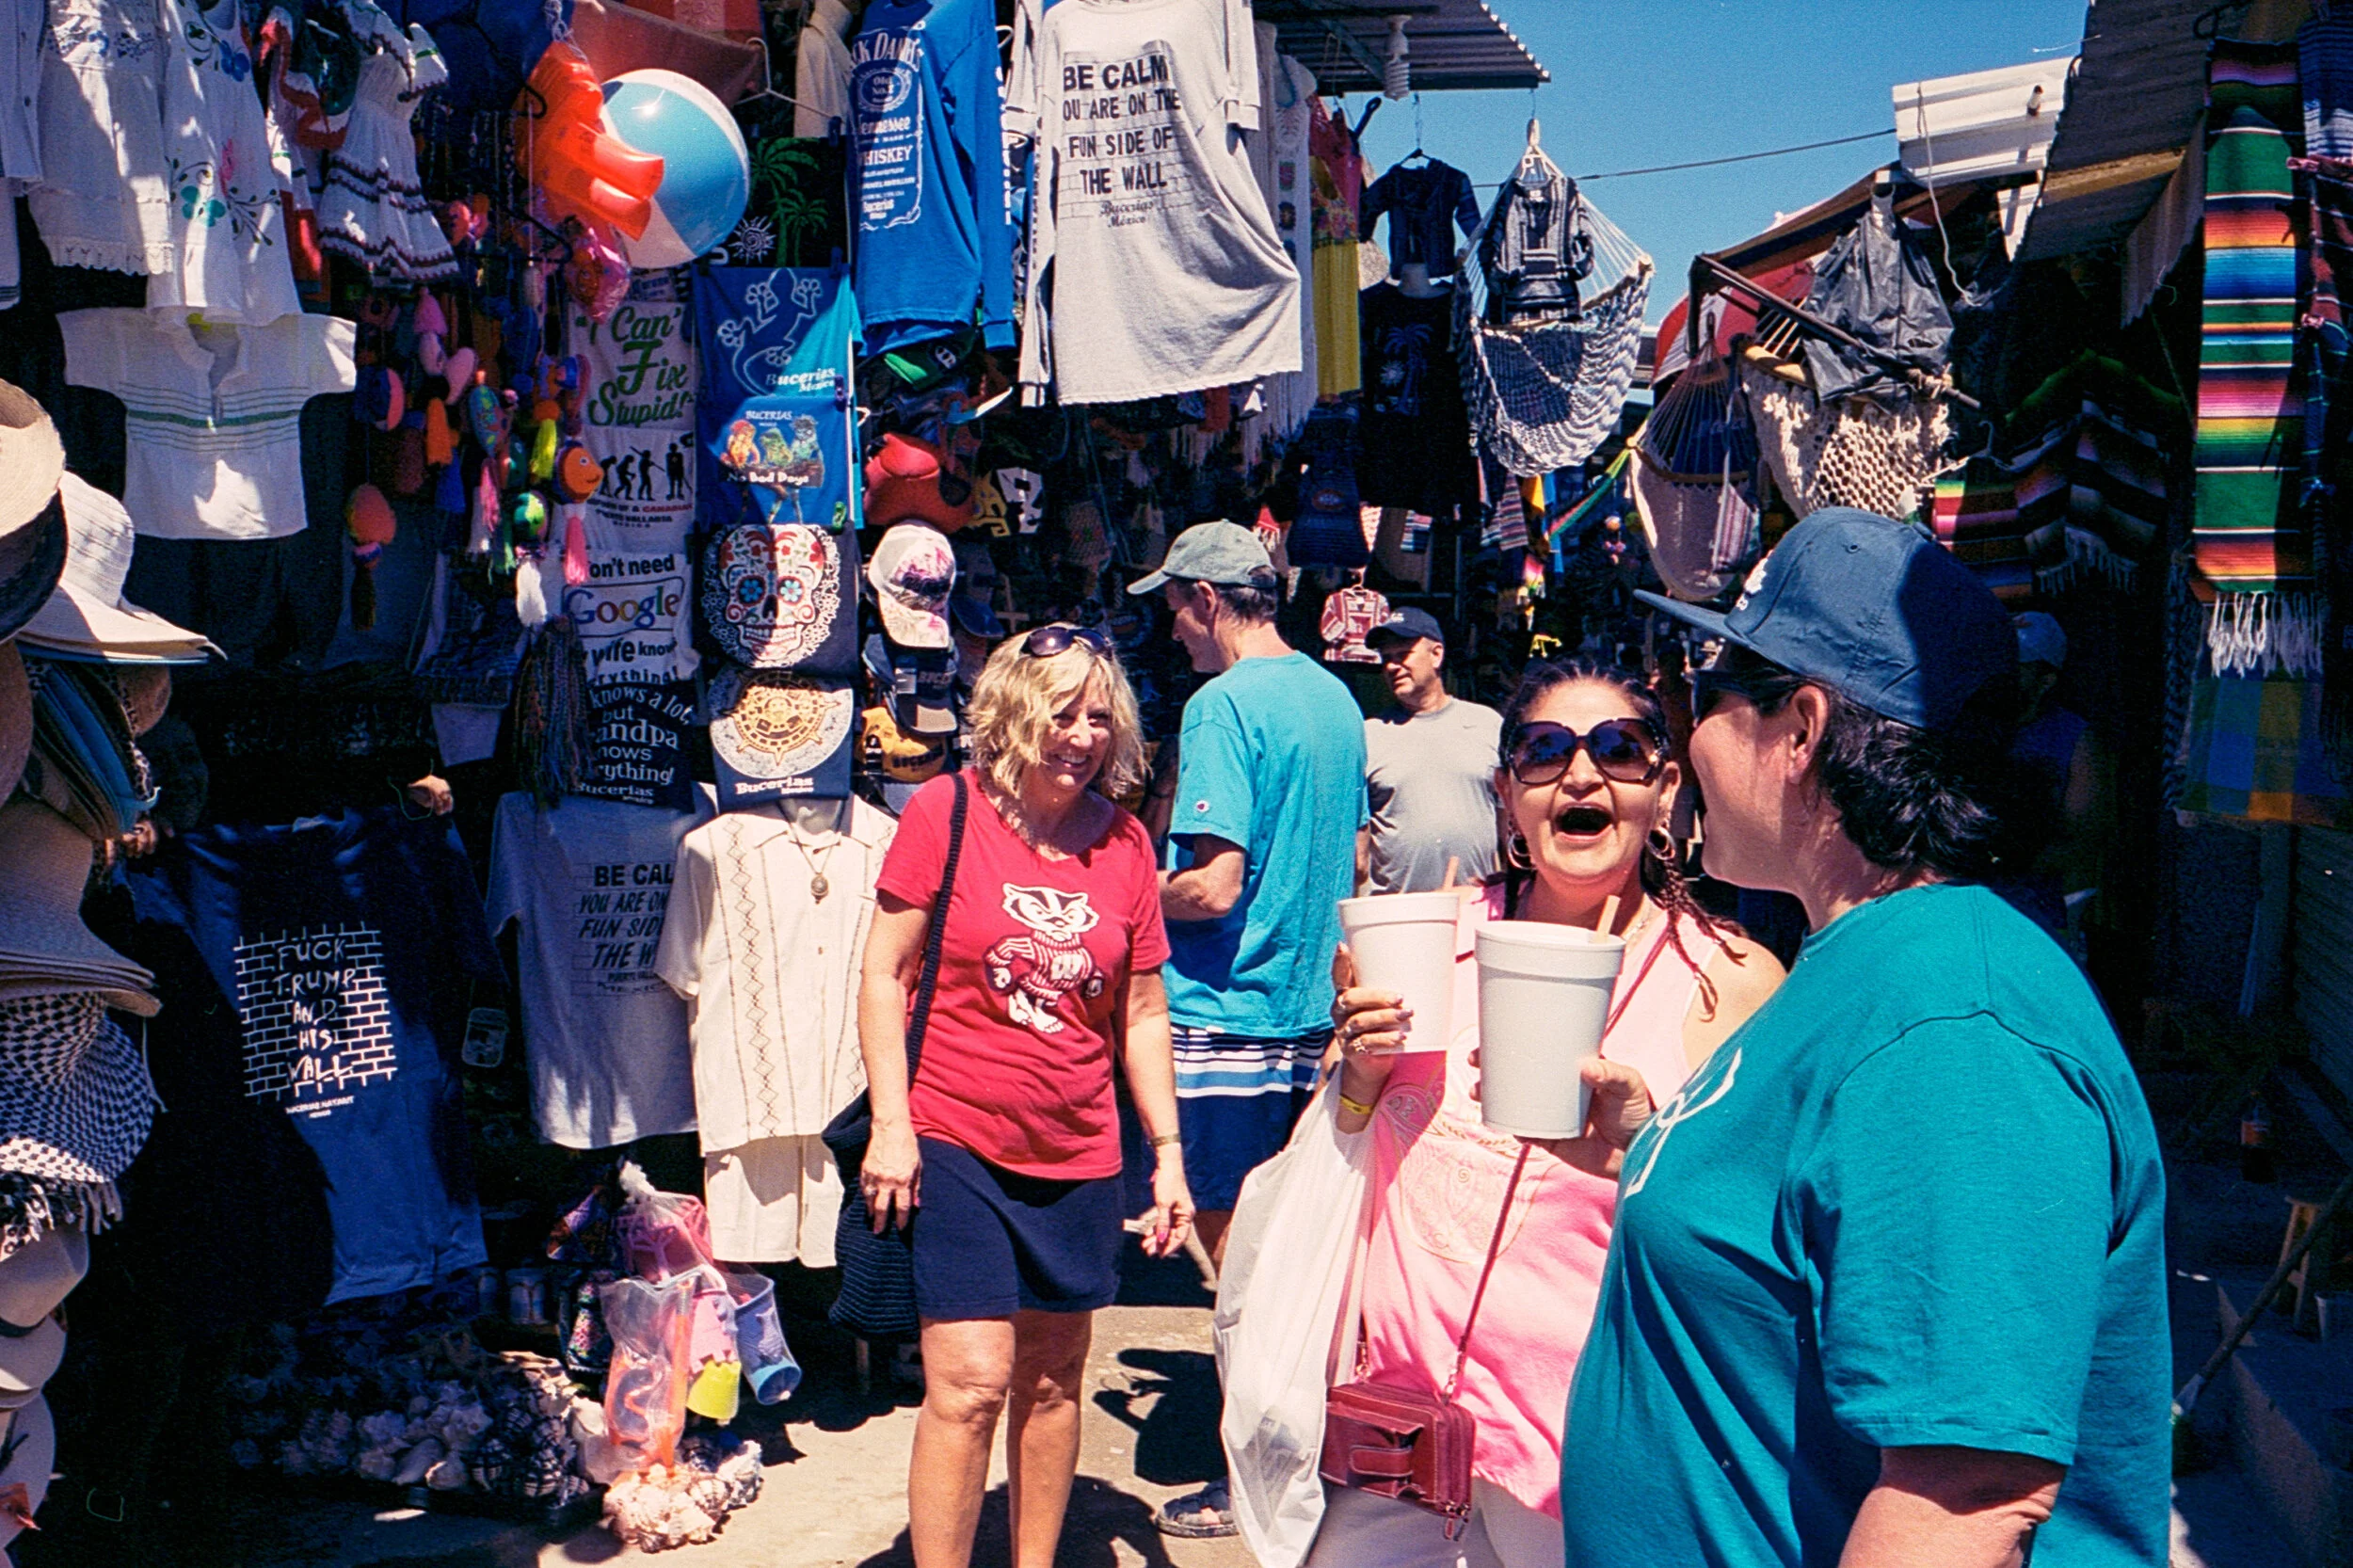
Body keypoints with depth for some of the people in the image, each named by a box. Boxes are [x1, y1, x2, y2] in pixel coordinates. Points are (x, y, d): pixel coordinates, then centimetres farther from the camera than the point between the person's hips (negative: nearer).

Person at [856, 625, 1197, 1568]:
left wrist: (1168, 1152, 7)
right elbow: (884, 972, -4)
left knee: (1052, 1382, 13)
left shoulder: (1124, 843, 4)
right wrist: (891, 1126, -10)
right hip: (956, 1145, -4)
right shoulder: (945, 812, -6)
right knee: (968, 1384, -6)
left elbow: (1144, 1014, 10)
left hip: (1079, 1158, 4)